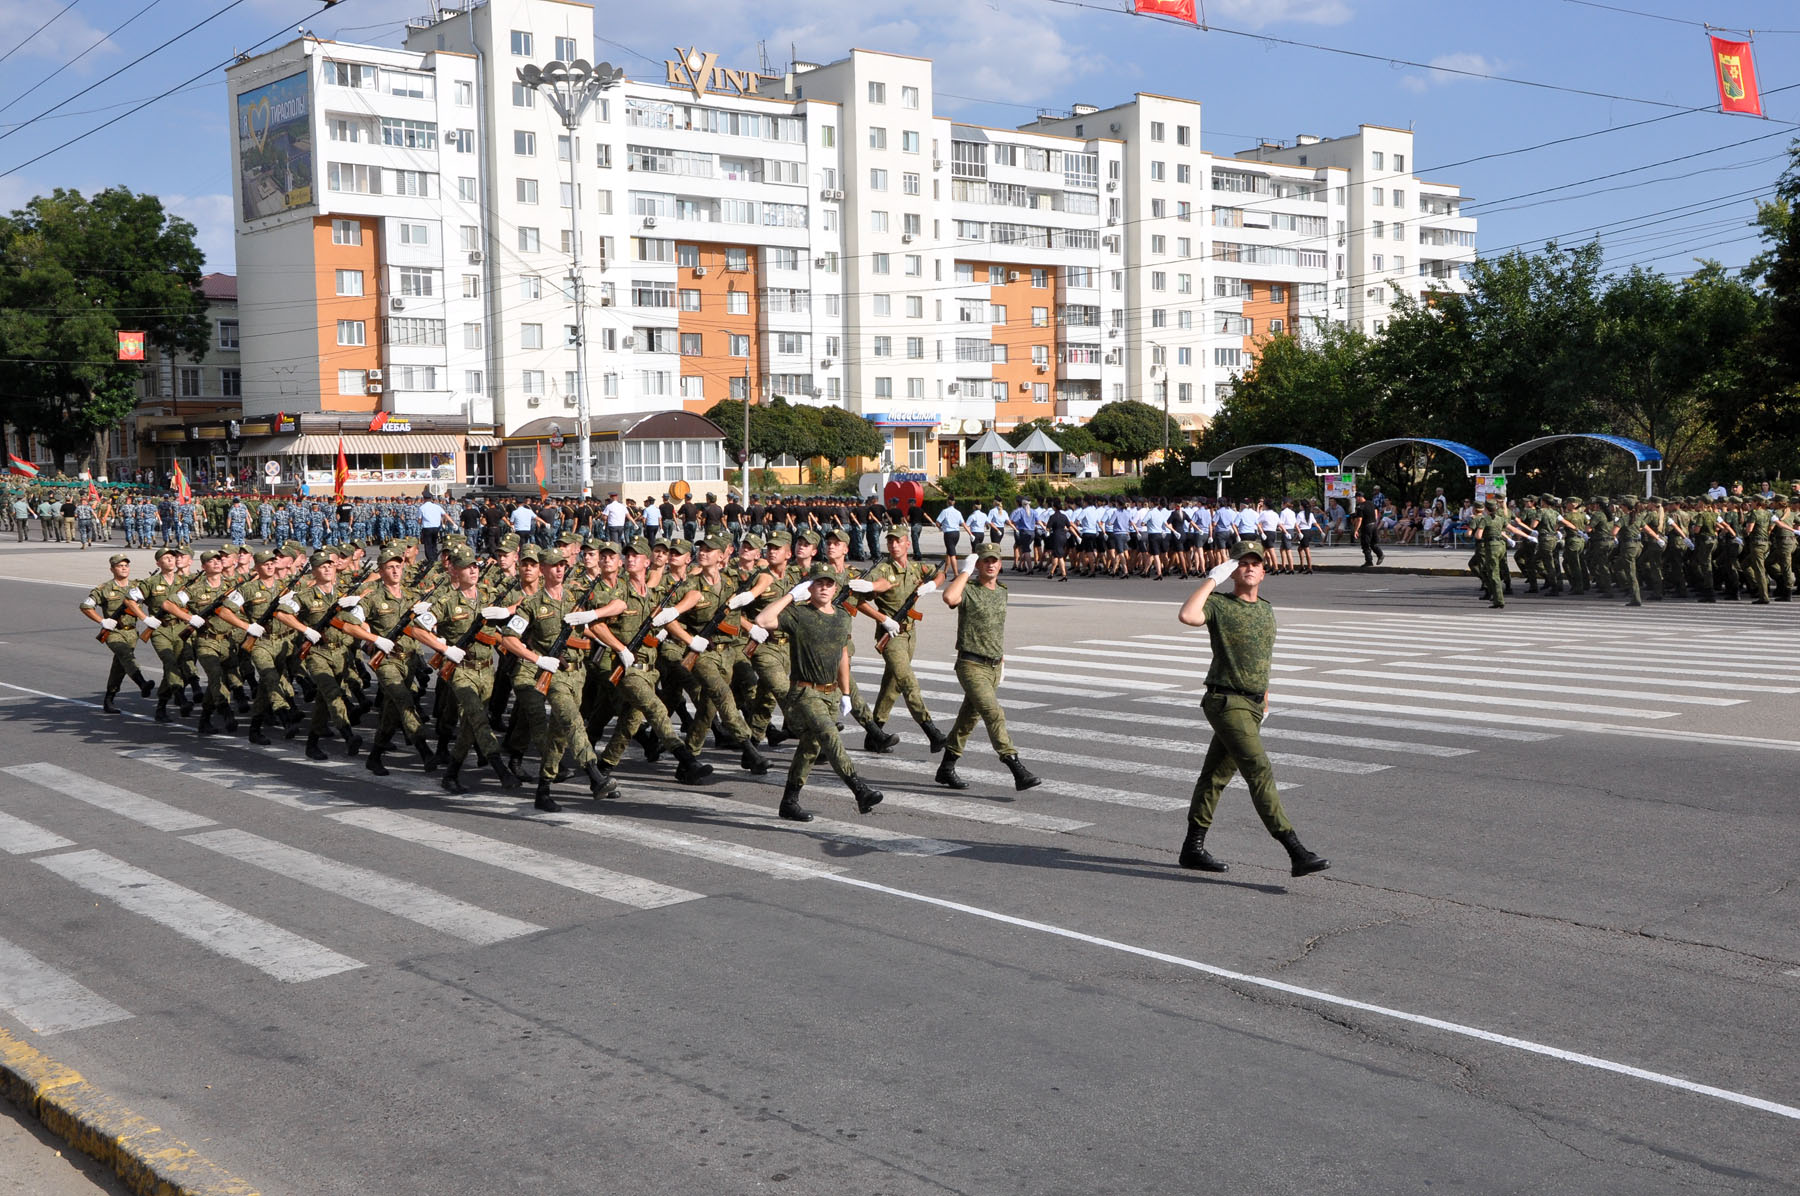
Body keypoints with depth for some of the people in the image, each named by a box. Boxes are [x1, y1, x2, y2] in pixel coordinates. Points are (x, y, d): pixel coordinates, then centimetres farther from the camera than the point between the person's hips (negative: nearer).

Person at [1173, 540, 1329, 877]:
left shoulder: (1266, 609, 14)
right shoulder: (1219, 604, -9)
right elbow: (1187, 616, -31)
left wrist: (1265, 702, 27)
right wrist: (1212, 579, -22)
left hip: (1252, 704, 8)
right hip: (1226, 702, -8)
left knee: (1217, 774, 14)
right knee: (1260, 771, -13)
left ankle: (1193, 849, 22)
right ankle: (1296, 853, -17)